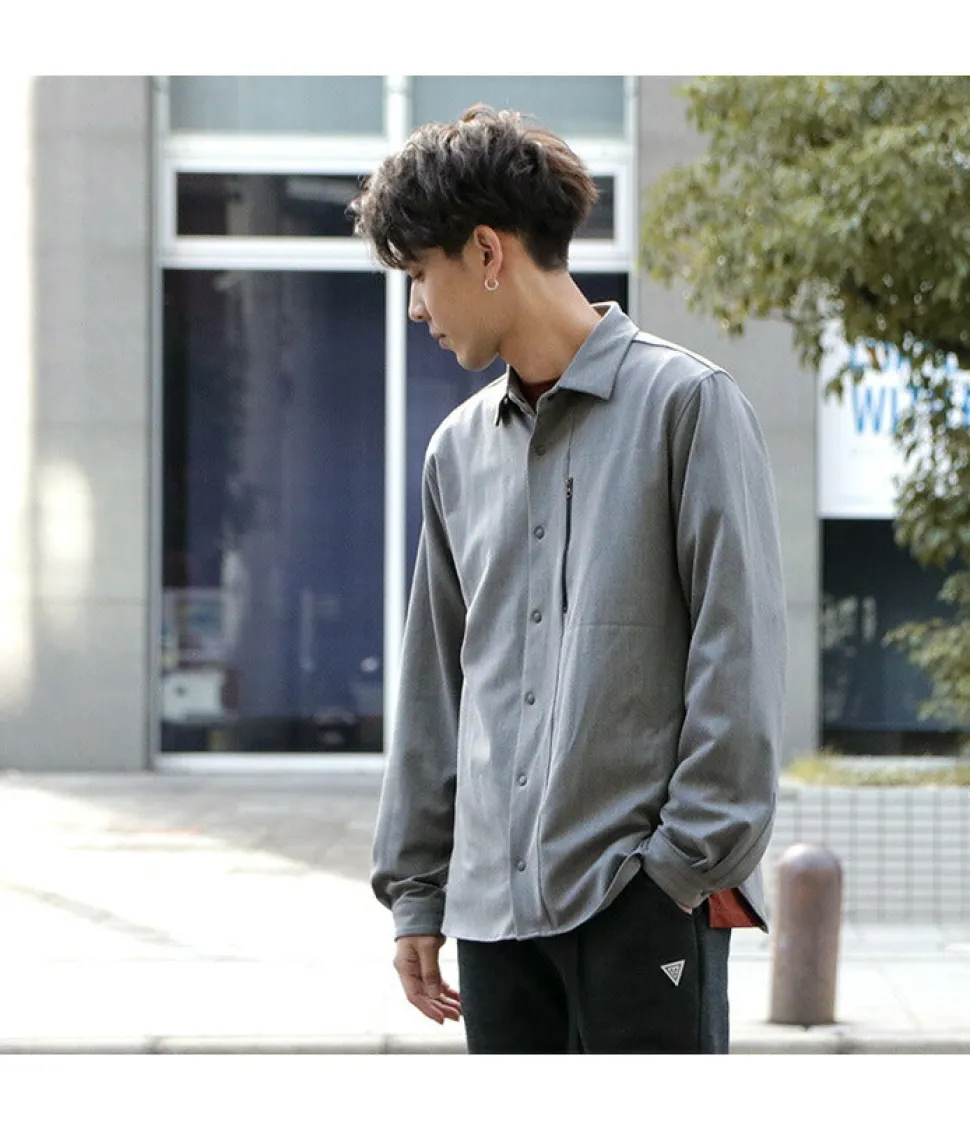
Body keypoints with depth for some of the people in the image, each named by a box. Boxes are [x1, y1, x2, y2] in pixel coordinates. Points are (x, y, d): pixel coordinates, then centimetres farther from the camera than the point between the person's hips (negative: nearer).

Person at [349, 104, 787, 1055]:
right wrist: (416, 889, 16)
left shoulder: (685, 404, -3)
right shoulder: (459, 450, 16)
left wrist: (697, 859, -12)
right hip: (495, 900, 6)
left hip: (642, 897, -6)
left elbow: (738, 650, -7)